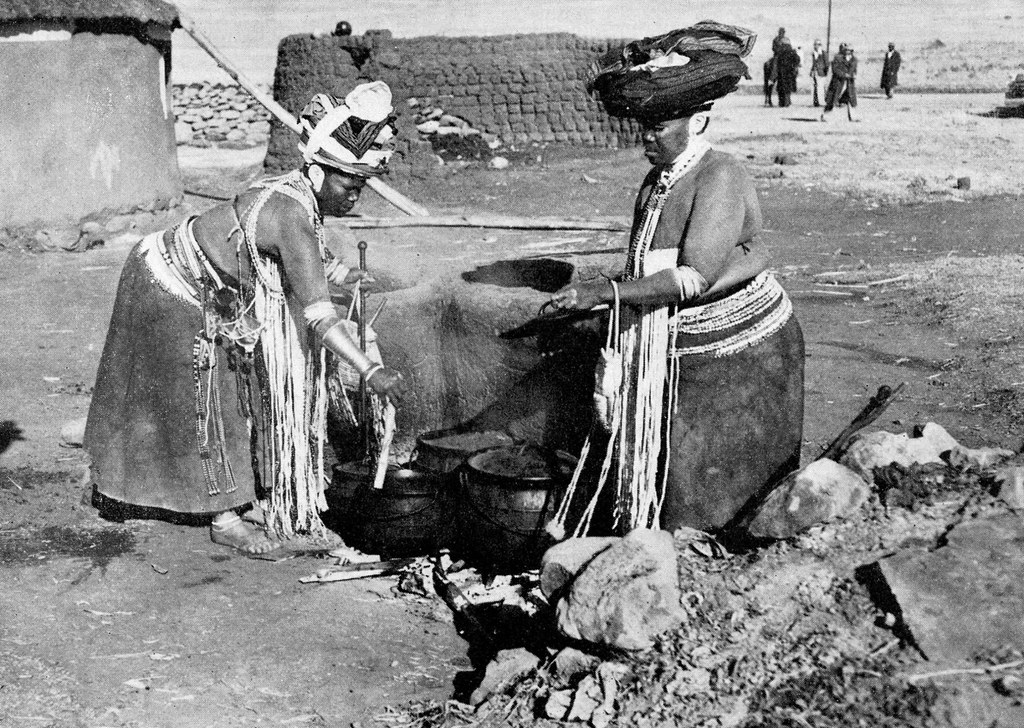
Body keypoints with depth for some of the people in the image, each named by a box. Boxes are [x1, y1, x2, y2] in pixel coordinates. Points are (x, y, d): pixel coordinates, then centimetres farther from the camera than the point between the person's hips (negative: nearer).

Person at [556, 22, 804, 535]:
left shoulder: (720, 178, -18)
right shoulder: (657, 180, 8)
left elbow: (695, 276, -27)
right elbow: (645, 272, 13)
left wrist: (607, 292, -31)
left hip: (739, 354, -8)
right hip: (675, 354, 8)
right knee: (658, 470, 8)